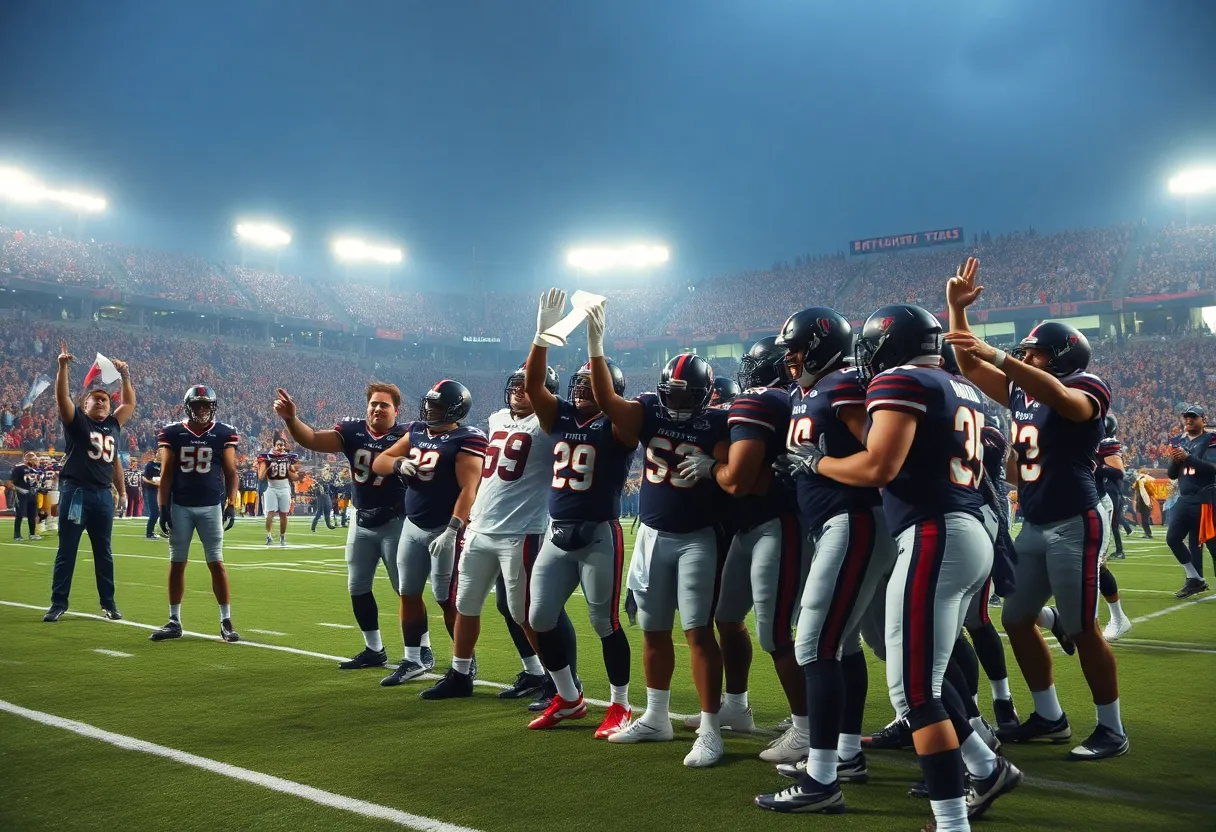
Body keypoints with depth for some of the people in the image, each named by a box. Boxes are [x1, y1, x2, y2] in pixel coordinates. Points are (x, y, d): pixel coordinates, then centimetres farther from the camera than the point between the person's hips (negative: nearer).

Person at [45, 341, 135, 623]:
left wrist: (125, 375, 14)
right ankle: (58, 604, 10)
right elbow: (62, 397, -12)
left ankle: (108, 603, 19)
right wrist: (63, 367, -22)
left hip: (103, 495, 5)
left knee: (104, 553, 11)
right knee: (67, 551, 3)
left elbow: (130, 403, 23)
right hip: (76, 492, -4)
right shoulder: (76, 421, 1)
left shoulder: (113, 425, 13)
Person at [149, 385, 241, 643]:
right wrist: (163, 507, -2)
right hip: (180, 507, 1)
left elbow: (230, 472, 2)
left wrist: (232, 504, -6)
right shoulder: (172, 433, 2)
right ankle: (174, 622, 16)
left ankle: (226, 621, 4)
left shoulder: (223, 434, 1)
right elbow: (166, 473, 4)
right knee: (177, 563, 7)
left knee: (216, 563, -1)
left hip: (211, 506, -1)